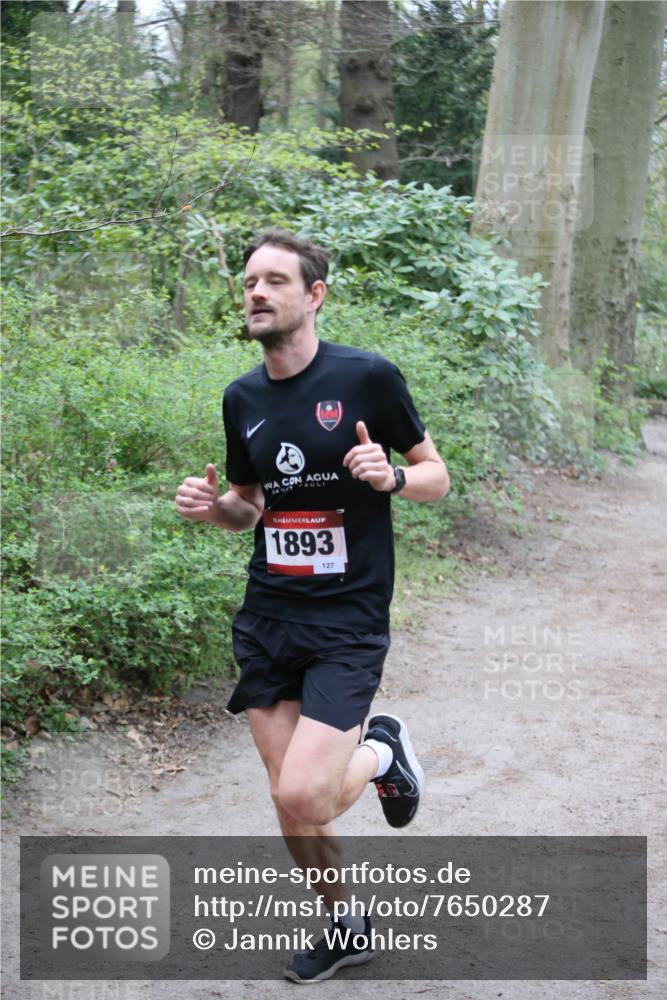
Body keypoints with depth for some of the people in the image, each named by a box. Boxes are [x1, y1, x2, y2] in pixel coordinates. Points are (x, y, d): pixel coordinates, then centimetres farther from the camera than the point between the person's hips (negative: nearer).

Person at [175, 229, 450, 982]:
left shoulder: (367, 376, -9)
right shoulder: (242, 398, 6)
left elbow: (437, 476, 0)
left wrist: (391, 475, -22)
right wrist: (211, 507, -4)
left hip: (349, 619, -5)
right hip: (267, 617, 5)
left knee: (302, 797, -17)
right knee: (291, 804, 10)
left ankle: (381, 752, 16)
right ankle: (346, 929, 34)